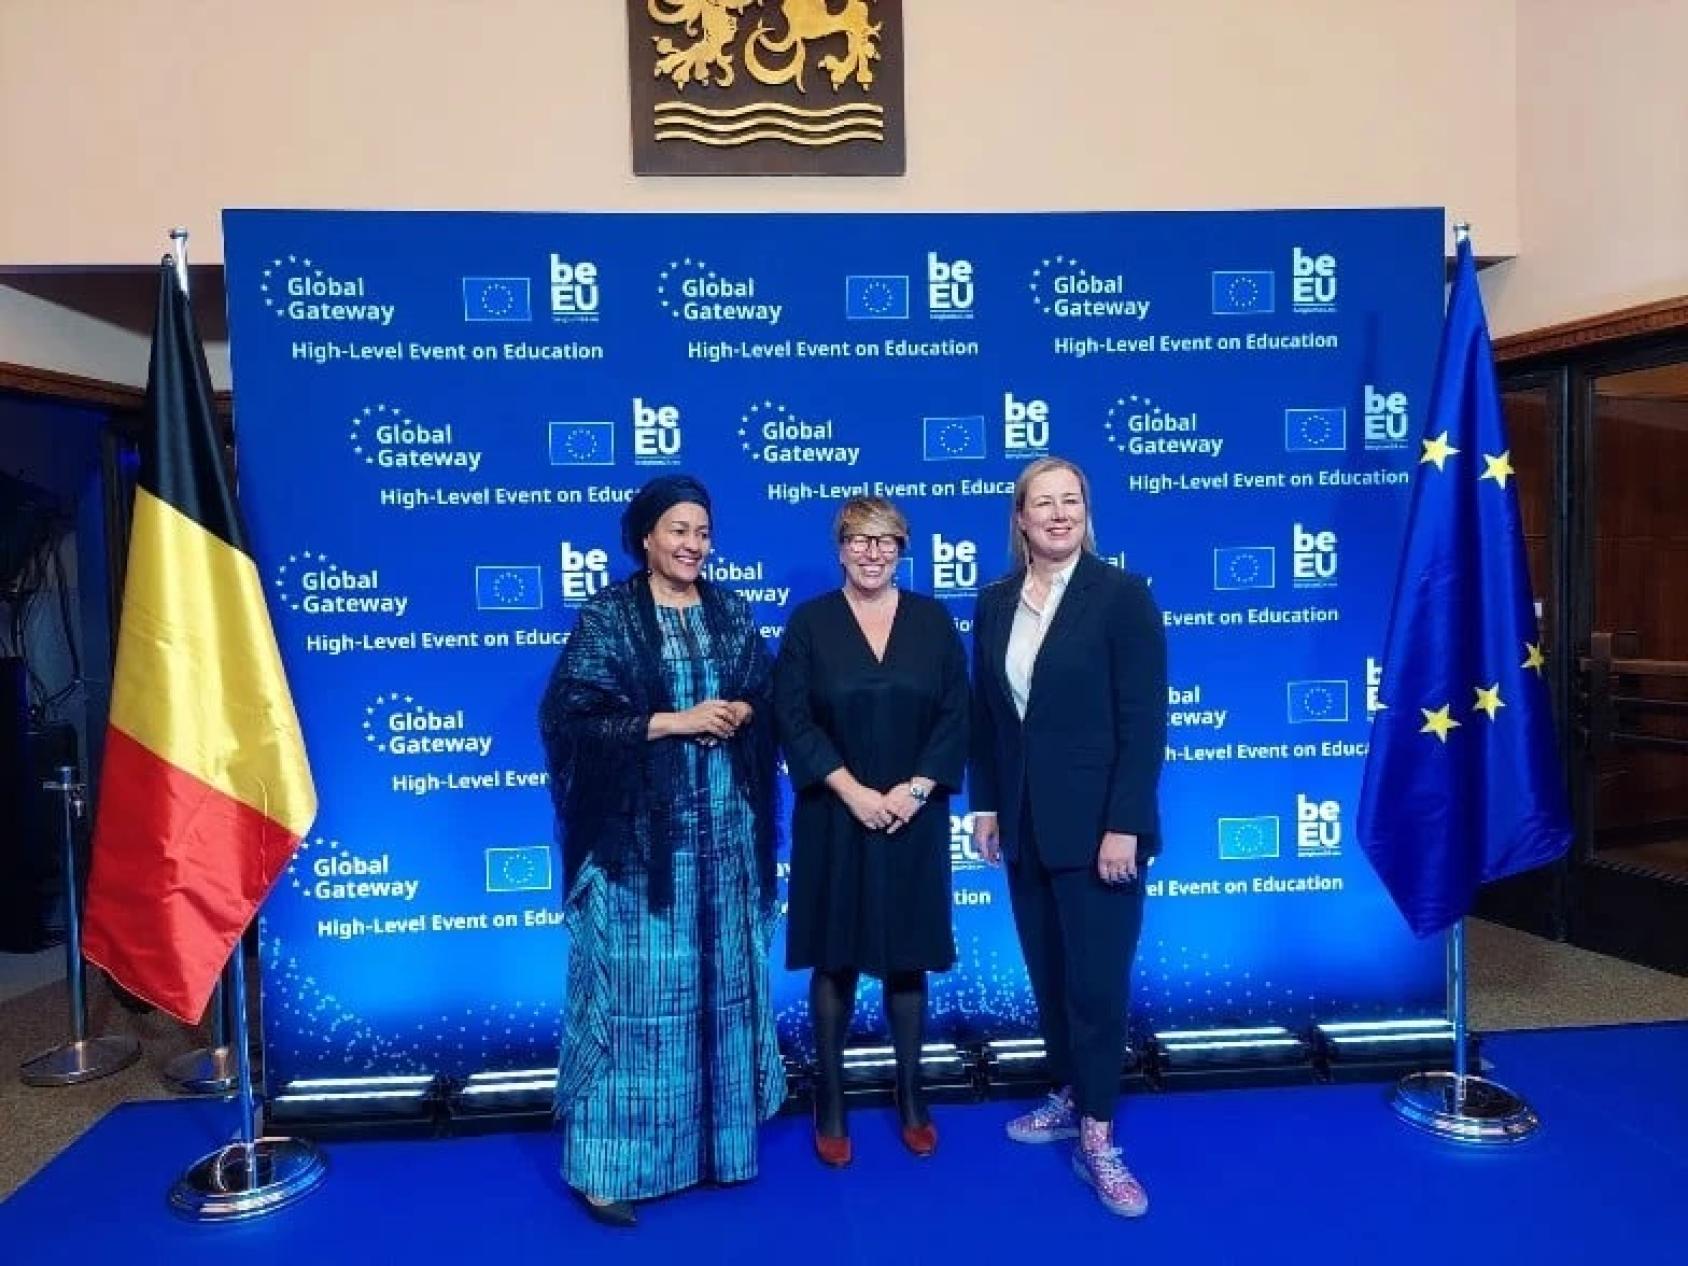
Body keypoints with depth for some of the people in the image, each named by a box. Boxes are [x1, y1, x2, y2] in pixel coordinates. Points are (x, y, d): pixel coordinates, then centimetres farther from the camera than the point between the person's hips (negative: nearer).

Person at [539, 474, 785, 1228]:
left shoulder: (731, 612, 10)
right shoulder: (607, 615, -4)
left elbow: (770, 699, 12)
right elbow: (571, 716, -12)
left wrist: (739, 714, -10)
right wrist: (673, 721, -17)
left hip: (725, 827, 5)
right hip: (640, 833, -5)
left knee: (722, 981, 12)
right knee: (637, 986, 0)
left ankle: (717, 1135, 28)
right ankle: (610, 1159, 13)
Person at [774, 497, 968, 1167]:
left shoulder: (932, 620, 3)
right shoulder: (809, 623, -1)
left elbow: (955, 716, 0)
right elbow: (793, 720, -7)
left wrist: (913, 792, -11)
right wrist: (854, 792, -14)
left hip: (914, 818, 1)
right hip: (835, 818, -1)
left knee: (908, 955, 11)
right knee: (836, 956, 7)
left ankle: (911, 1094, 28)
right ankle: (830, 1101, 22)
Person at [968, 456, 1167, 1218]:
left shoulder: (1122, 594, -9)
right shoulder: (995, 603, 6)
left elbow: (1145, 720, -13)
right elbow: (984, 714, 10)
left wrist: (1124, 825, -17)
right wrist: (986, 803, 6)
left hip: (1096, 822, -5)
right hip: (1025, 823, 5)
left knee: (1097, 981, 2)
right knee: (1047, 974, 15)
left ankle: (1097, 1140, 15)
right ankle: (1069, 1098, 34)